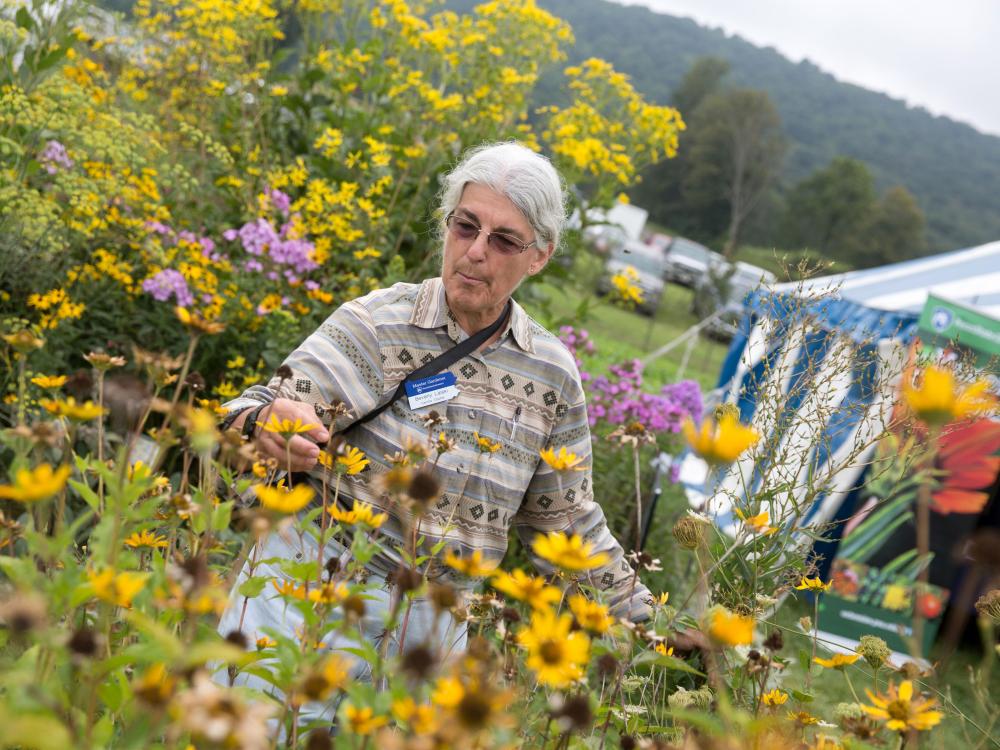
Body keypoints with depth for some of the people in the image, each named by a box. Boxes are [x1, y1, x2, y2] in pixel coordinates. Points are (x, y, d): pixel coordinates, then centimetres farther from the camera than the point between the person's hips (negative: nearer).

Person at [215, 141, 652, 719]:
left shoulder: (552, 375, 1)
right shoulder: (377, 323, -10)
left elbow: (566, 521, 12)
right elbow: (269, 411, -19)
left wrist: (647, 622, 13)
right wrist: (265, 426, -43)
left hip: (433, 624, 3)